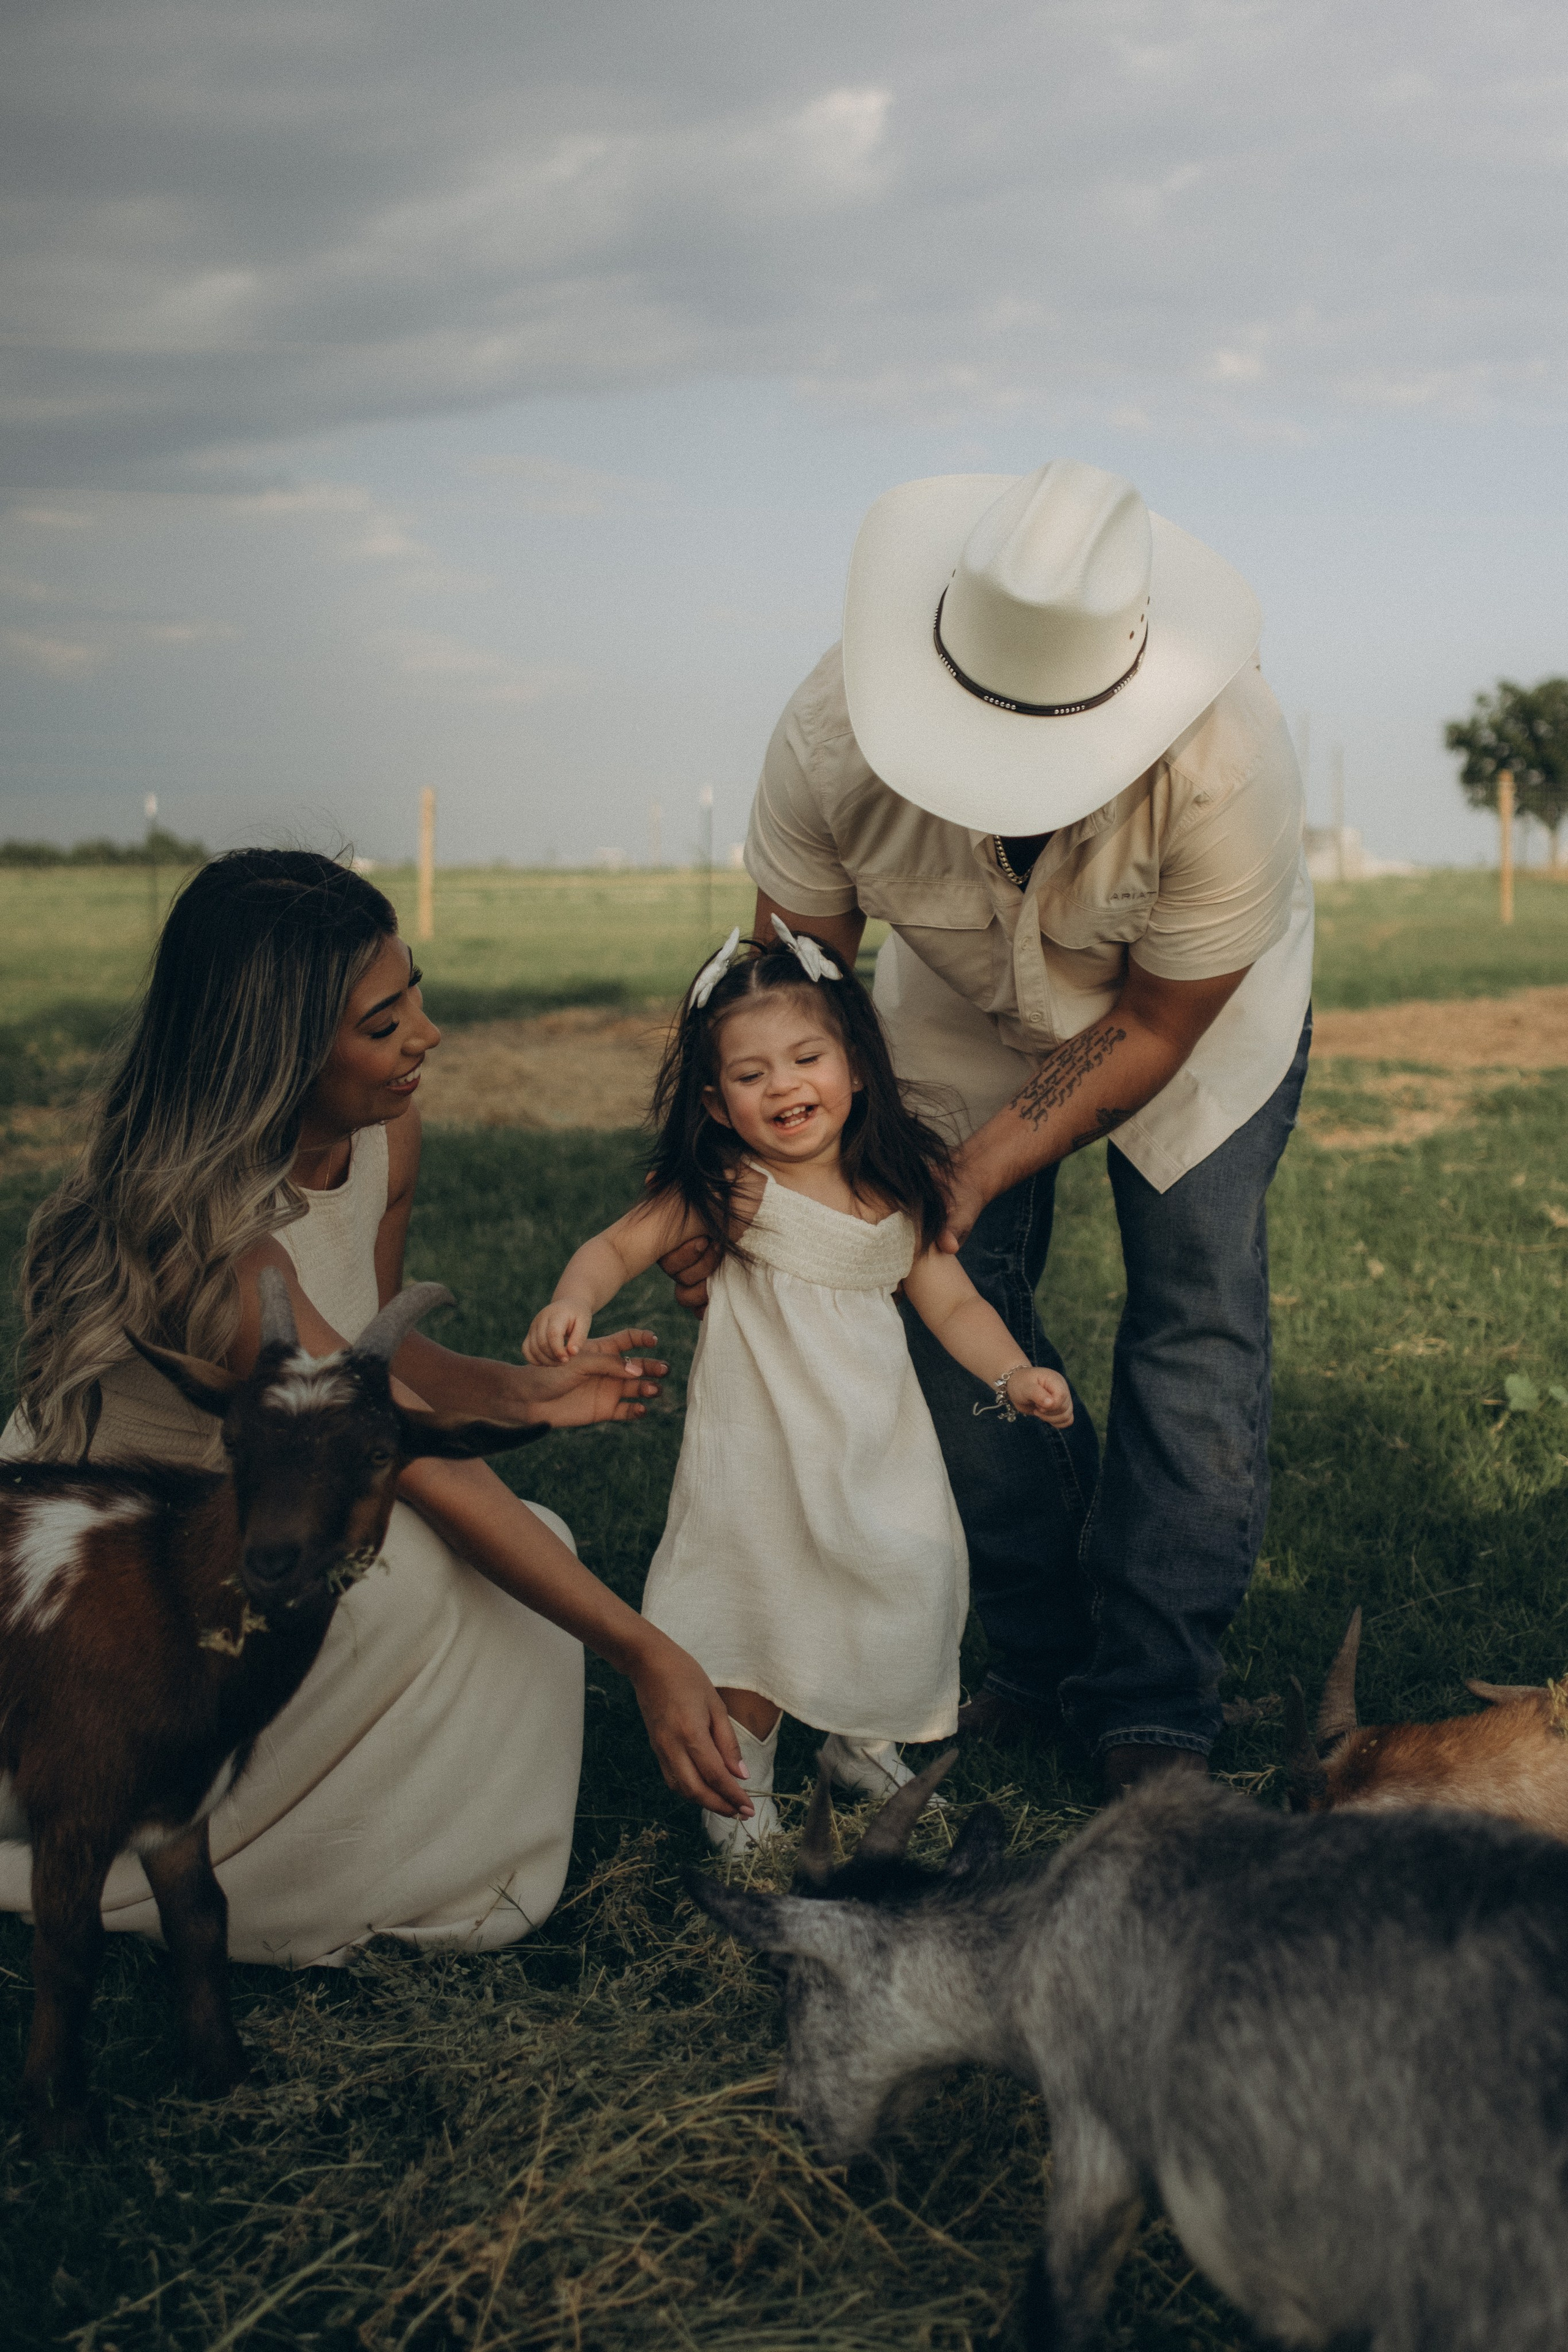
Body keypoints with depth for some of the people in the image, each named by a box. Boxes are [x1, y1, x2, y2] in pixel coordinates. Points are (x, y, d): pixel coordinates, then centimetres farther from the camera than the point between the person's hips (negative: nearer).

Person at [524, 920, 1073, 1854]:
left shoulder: (903, 1184, -2)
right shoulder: (727, 1188, -12)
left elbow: (952, 1301, 4)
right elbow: (618, 1247, -10)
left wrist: (1012, 1373, -9)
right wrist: (573, 1301, -30)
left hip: (877, 1437, 4)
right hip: (761, 1434, -4)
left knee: (904, 1583, 10)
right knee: (756, 1593, 1)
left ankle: (862, 1741, 37)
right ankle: (742, 1774, 25)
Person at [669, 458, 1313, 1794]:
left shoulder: (1227, 763, -41)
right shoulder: (836, 734, -35)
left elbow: (1155, 1029, -27)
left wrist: (975, 1174, -29)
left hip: (1198, 1005, -2)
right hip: (963, 1004, 3)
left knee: (1196, 1323, -10)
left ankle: (1152, 1713, 1)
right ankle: (1042, 1661, 13)